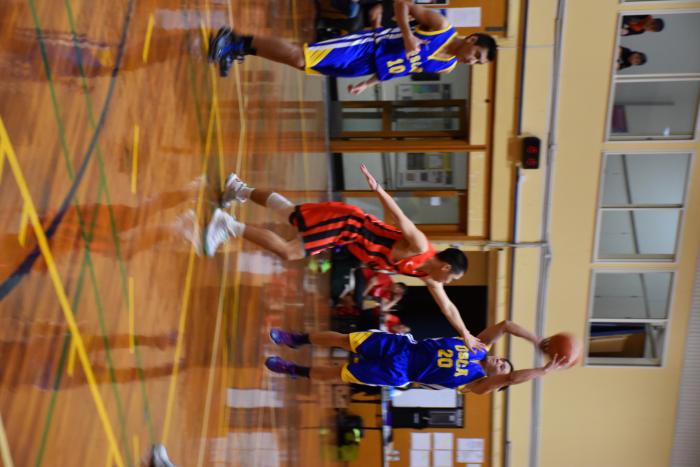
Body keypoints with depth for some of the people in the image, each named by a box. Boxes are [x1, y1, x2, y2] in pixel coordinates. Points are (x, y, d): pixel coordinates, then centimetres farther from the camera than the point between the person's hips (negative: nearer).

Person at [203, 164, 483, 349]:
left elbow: (446, 306, 14)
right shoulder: (419, 247, -21)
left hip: (351, 227, 8)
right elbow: (400, 218, -30)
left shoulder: (426, 273, 3)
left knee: (286, 210, 18)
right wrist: (377, 189, -44)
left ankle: (240, 189, 30)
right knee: (288, 252, -18)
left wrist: (466, 335, 14)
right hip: (346, 221, -8)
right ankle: (229, 225, -15)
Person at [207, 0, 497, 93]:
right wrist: (407, 34, -25)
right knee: (298, 57, -19)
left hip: (364, 67, 7)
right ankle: (238, 43, -7)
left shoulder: (446, 67, 10)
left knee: (303, 65, 3)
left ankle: (238, 45, 10)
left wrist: (367, 84, 12)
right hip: (365, 46, -7)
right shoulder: (440, 27, -14)